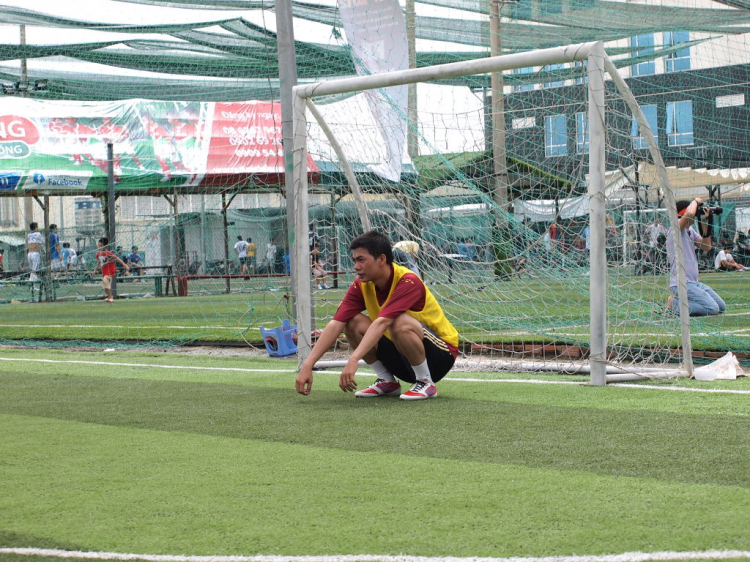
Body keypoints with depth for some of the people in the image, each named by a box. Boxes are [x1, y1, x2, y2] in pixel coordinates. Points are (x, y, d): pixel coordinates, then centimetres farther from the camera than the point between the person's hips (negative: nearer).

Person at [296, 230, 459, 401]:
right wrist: (307, 365, -26)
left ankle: (426, 383, -15)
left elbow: (381, 323, -39)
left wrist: (353, 360, -50)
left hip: (441, 355, -6)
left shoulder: (408, 282, -26)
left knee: (401, 323, -36)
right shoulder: (361, 286, -6)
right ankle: (387, 381, 1)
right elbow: (335, 325, -15)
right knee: (354, 323, -12)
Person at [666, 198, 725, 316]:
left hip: (693, 282, 10)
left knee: (721, 307, 9)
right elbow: (689, 214, -31)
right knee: (712, 309, -20)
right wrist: (696, 201, -10)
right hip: (681, 283, -10)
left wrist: (704, 222, 9)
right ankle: (674, 304, -7)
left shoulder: (690, 230, 17)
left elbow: (706, 246, 16)